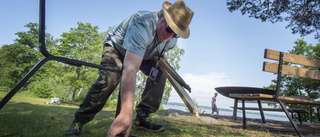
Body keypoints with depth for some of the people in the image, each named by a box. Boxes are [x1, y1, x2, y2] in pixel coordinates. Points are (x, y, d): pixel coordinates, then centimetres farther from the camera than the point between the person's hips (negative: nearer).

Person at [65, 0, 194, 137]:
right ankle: (79, 121, -12)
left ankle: (141, 118, -7)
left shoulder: (172, 39, -18)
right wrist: (126, 112, -64)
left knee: (160, 73, -15)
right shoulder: (142, 25, -44)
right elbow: (130, 69, -57)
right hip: (116, 47, -6)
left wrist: (161, 56, -14)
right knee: (109, 79, -30)